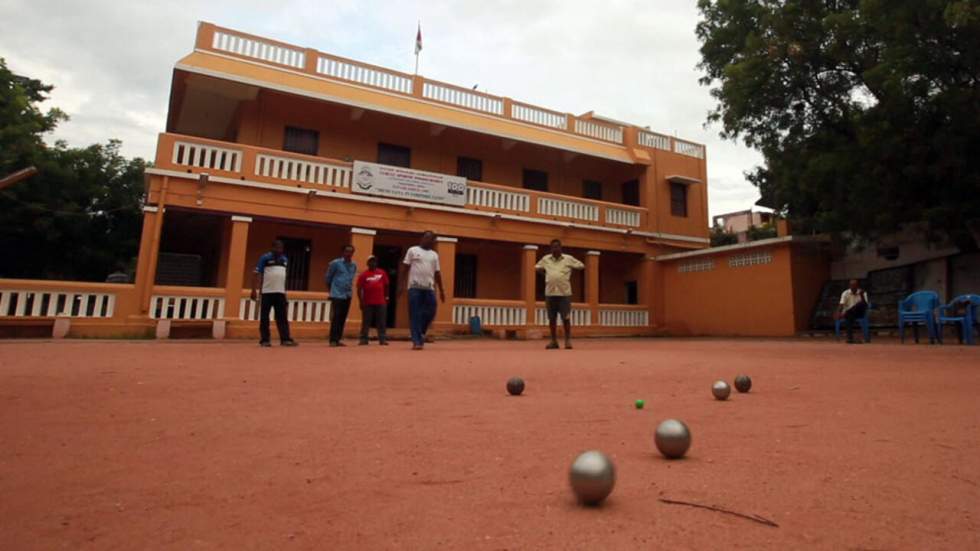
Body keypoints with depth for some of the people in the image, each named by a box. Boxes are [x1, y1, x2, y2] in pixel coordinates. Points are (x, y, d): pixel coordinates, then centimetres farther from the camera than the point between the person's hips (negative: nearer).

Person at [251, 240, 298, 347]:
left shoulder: (284, 259, 13)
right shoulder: (265, 258, -3)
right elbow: (257, 274, -5)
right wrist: (253, 290, -10)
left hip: (281, 292, 5)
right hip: (267, 292, -5)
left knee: (282, 317, 2)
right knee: (264, 317, 2)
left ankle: (285, 339, 1)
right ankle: (264, 340, 7)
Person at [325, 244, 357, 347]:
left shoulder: (354, 266, 8)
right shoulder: (335, 263, -6)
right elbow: (328, 277, 4)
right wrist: (331, 289, 11)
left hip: (348, 295, 5)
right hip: (337, 294, -5)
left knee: (343, 318, 7)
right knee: (336, 318, -8)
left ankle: (339, 339, 14)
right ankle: (333, 340, -3)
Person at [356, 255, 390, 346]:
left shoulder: (382, 273, 8)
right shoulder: (363, 275, 2)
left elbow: (386, 286, 16)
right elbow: (359, 289, 0)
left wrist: (386, 297, 13)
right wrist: (361, 302, -4)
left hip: (380, 302, 2)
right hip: (367, 303, -2)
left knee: (381, 322, 3)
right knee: (366, 322, 3)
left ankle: (382, 339, 7)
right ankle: (363, 339, 9)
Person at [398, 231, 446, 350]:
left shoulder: (434, 255, 17)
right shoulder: (413, 250, 5)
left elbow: (437, 273, 18)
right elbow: (404, 267, 2)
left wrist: (441, 291, 14)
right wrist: (401, 284, -7)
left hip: (429, 288, 4)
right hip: (415, 287, -4)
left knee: (430, 313, -1)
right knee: (415, 315, -5)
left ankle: (420, 334, 23)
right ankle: (416, 341, -1)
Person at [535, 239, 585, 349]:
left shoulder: (568, 258, 1)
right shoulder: (545, 259, 7)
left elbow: (581, 266, 7)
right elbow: (537, 267, 21)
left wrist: (570, 273, 7)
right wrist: (546, 275, 10)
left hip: (564, 293, -3)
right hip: (550, 293, 3)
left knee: (566, 318, -2)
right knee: (552, 318, 7)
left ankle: (568, 340, 8)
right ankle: (554, 341, 15)